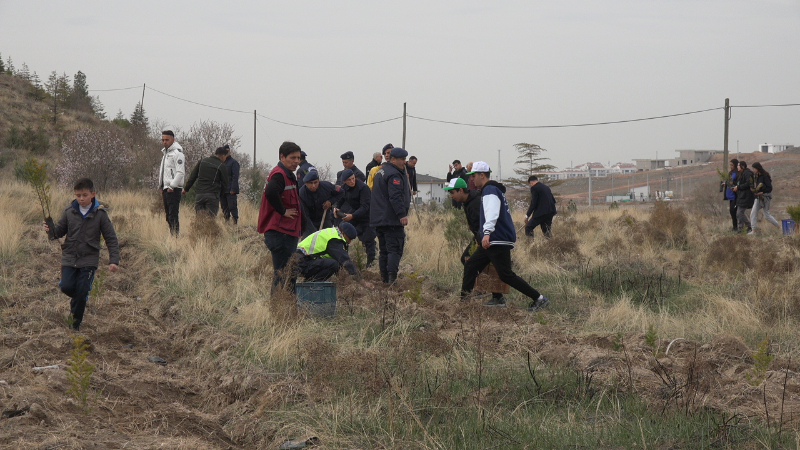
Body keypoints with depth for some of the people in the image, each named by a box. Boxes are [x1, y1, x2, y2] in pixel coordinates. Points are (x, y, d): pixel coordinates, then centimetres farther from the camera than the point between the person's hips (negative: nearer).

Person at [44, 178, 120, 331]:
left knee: (82, 291, -5)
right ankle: (76, 301, 24)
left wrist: (114, 260, -9)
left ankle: (76, 323, 12)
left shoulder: (100, 214, -5)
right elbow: (60, 230, 9)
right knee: (66, 286, -11)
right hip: (69, 257, 2)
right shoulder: (70, 212, 1)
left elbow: (111, 238, -2)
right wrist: (51, 230, -16)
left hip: (89, 259, -2)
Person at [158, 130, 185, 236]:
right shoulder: (165, 152, 20)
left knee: (173, 215, -13)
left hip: (174, 189, -9)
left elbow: (180, 173, -18)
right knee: (168, 215, 9)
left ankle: (176, 235, -15)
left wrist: (172, 186, -19)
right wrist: (161, 187, 19)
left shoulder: (177, 153, -10)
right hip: (166, 189, 9)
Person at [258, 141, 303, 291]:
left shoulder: (288, 175, 19)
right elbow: (271, 192, -34)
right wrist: (283, 211, -22)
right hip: (280, 232, -11)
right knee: (281, 271, -7)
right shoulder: (279, 175, -14)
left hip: (288, 231, 11)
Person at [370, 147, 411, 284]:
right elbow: (395, 197, -24)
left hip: (378, 219, 10)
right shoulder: (394, 175, -14)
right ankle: (392, 277, -21)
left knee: (384, 250, 13)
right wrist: (402, 214, -27)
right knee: (395, 249, -11)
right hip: (392, 220, -10)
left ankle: (384, 278, 14)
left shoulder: (381, 171, 19)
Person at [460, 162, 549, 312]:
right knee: (470, 266, 11)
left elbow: (492, 213, -29)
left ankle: (539, 299, -9)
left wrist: (487, 233, -41)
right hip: (492, 241, 11)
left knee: (506, 275, -11)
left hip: (499, 242, -11)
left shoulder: (490, 191, -13)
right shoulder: (491, 190, 20)